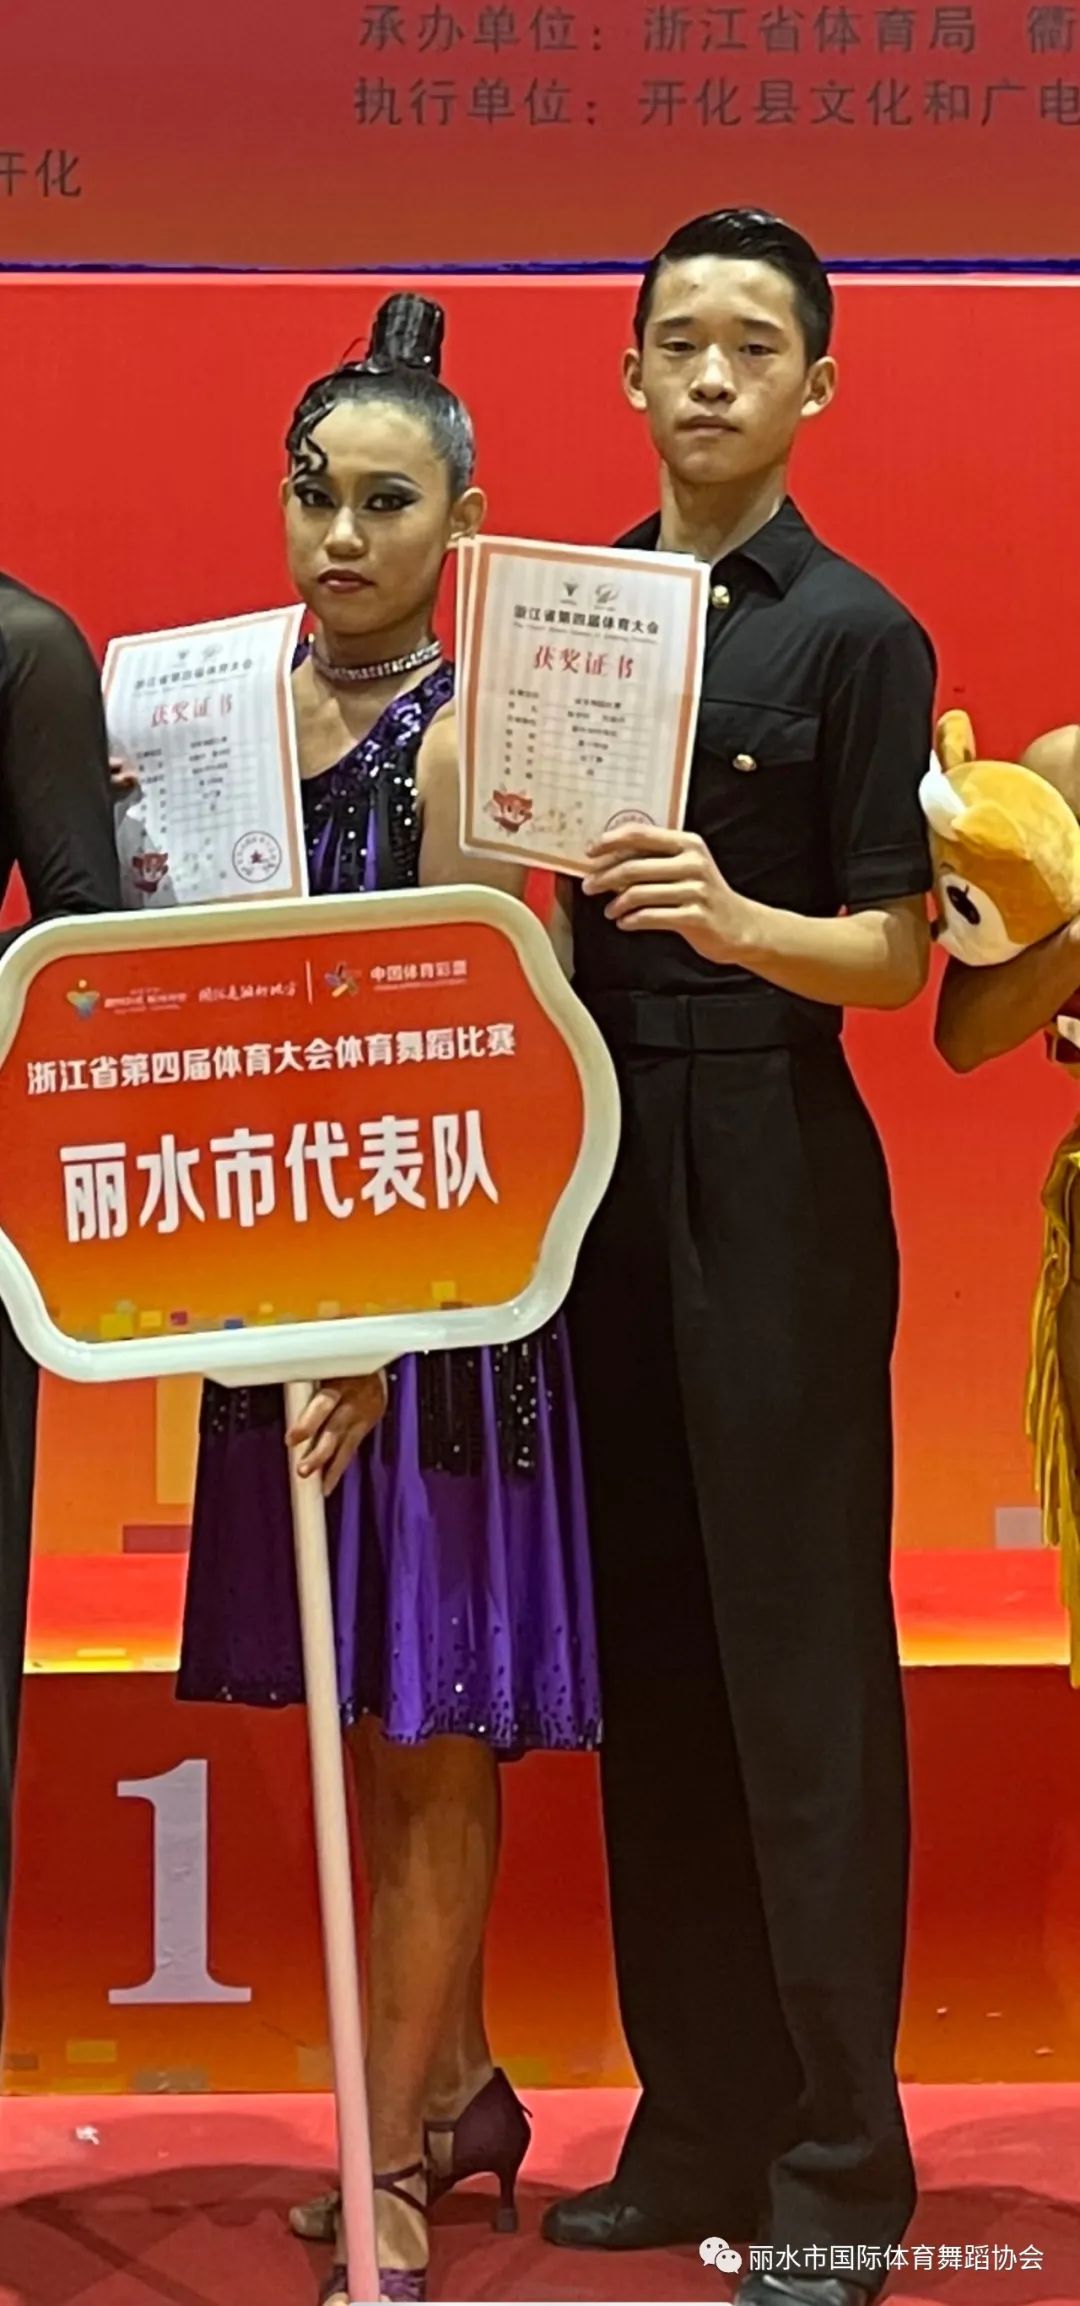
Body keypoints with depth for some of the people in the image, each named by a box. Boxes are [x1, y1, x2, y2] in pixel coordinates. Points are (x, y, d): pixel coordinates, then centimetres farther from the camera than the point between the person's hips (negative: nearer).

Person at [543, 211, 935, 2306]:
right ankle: (695, 2129, 20)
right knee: (647, 1654, 9)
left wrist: (731, 917, -24)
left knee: (800, 1664, -3)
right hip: (592, 1150, 5)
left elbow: (895, 954, -6)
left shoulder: (855, 634, -3)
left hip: (772, 1169, -5)